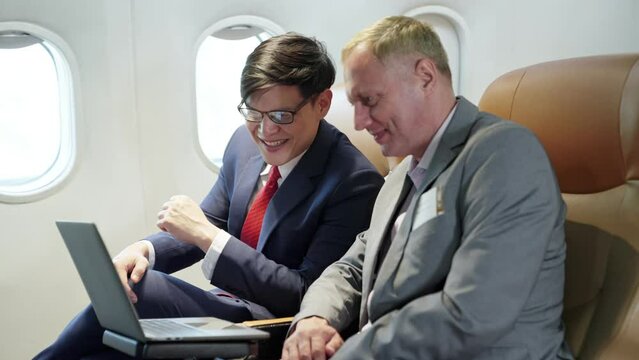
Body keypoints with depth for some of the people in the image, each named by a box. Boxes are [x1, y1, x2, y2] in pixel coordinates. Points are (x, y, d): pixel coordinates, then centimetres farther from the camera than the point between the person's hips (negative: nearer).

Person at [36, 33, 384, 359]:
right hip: (225, 306, 6)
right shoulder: (245, 142, 3)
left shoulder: (356, 182, -18)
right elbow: (210, 225, 12)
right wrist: (144, 250, -10)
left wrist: (208, 237, -23)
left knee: (140, 289, -21)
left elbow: (308, 297, -18)